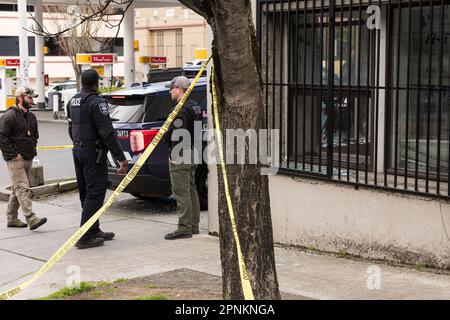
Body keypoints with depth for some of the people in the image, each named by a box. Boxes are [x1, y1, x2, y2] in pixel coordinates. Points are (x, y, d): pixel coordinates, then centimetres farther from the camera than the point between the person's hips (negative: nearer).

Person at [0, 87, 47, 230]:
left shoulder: (31, 116, 14)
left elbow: (35, 135, 28)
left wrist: (33, 150, 14)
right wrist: (13, 154, -17)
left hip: (28, 158, 8)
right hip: (15, 159, -8)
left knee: (17, 189, 14)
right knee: (22, 188, -13)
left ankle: (12, 218, 22)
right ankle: (31, 219, -21)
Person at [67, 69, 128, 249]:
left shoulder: (73, 102, 10)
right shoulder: (96, 103, -17)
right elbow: (107, 133, -21)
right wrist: (121, 158, -19)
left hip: (78, 151, 9)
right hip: (93, 153, -9)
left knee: (86, 193, 16)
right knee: (95, 194, -5)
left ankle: (94, 231, 26)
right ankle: (85, 237, -7)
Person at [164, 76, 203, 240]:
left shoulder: (181, 110, -18)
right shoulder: (195, 106, 15)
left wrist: (173, 156, -21)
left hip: (180, 155, -11)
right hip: (192, 153, 11)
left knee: (181, 193, -7)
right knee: (191, 191, 15)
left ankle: (184, 228, -6)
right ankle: (193, 225, 22)